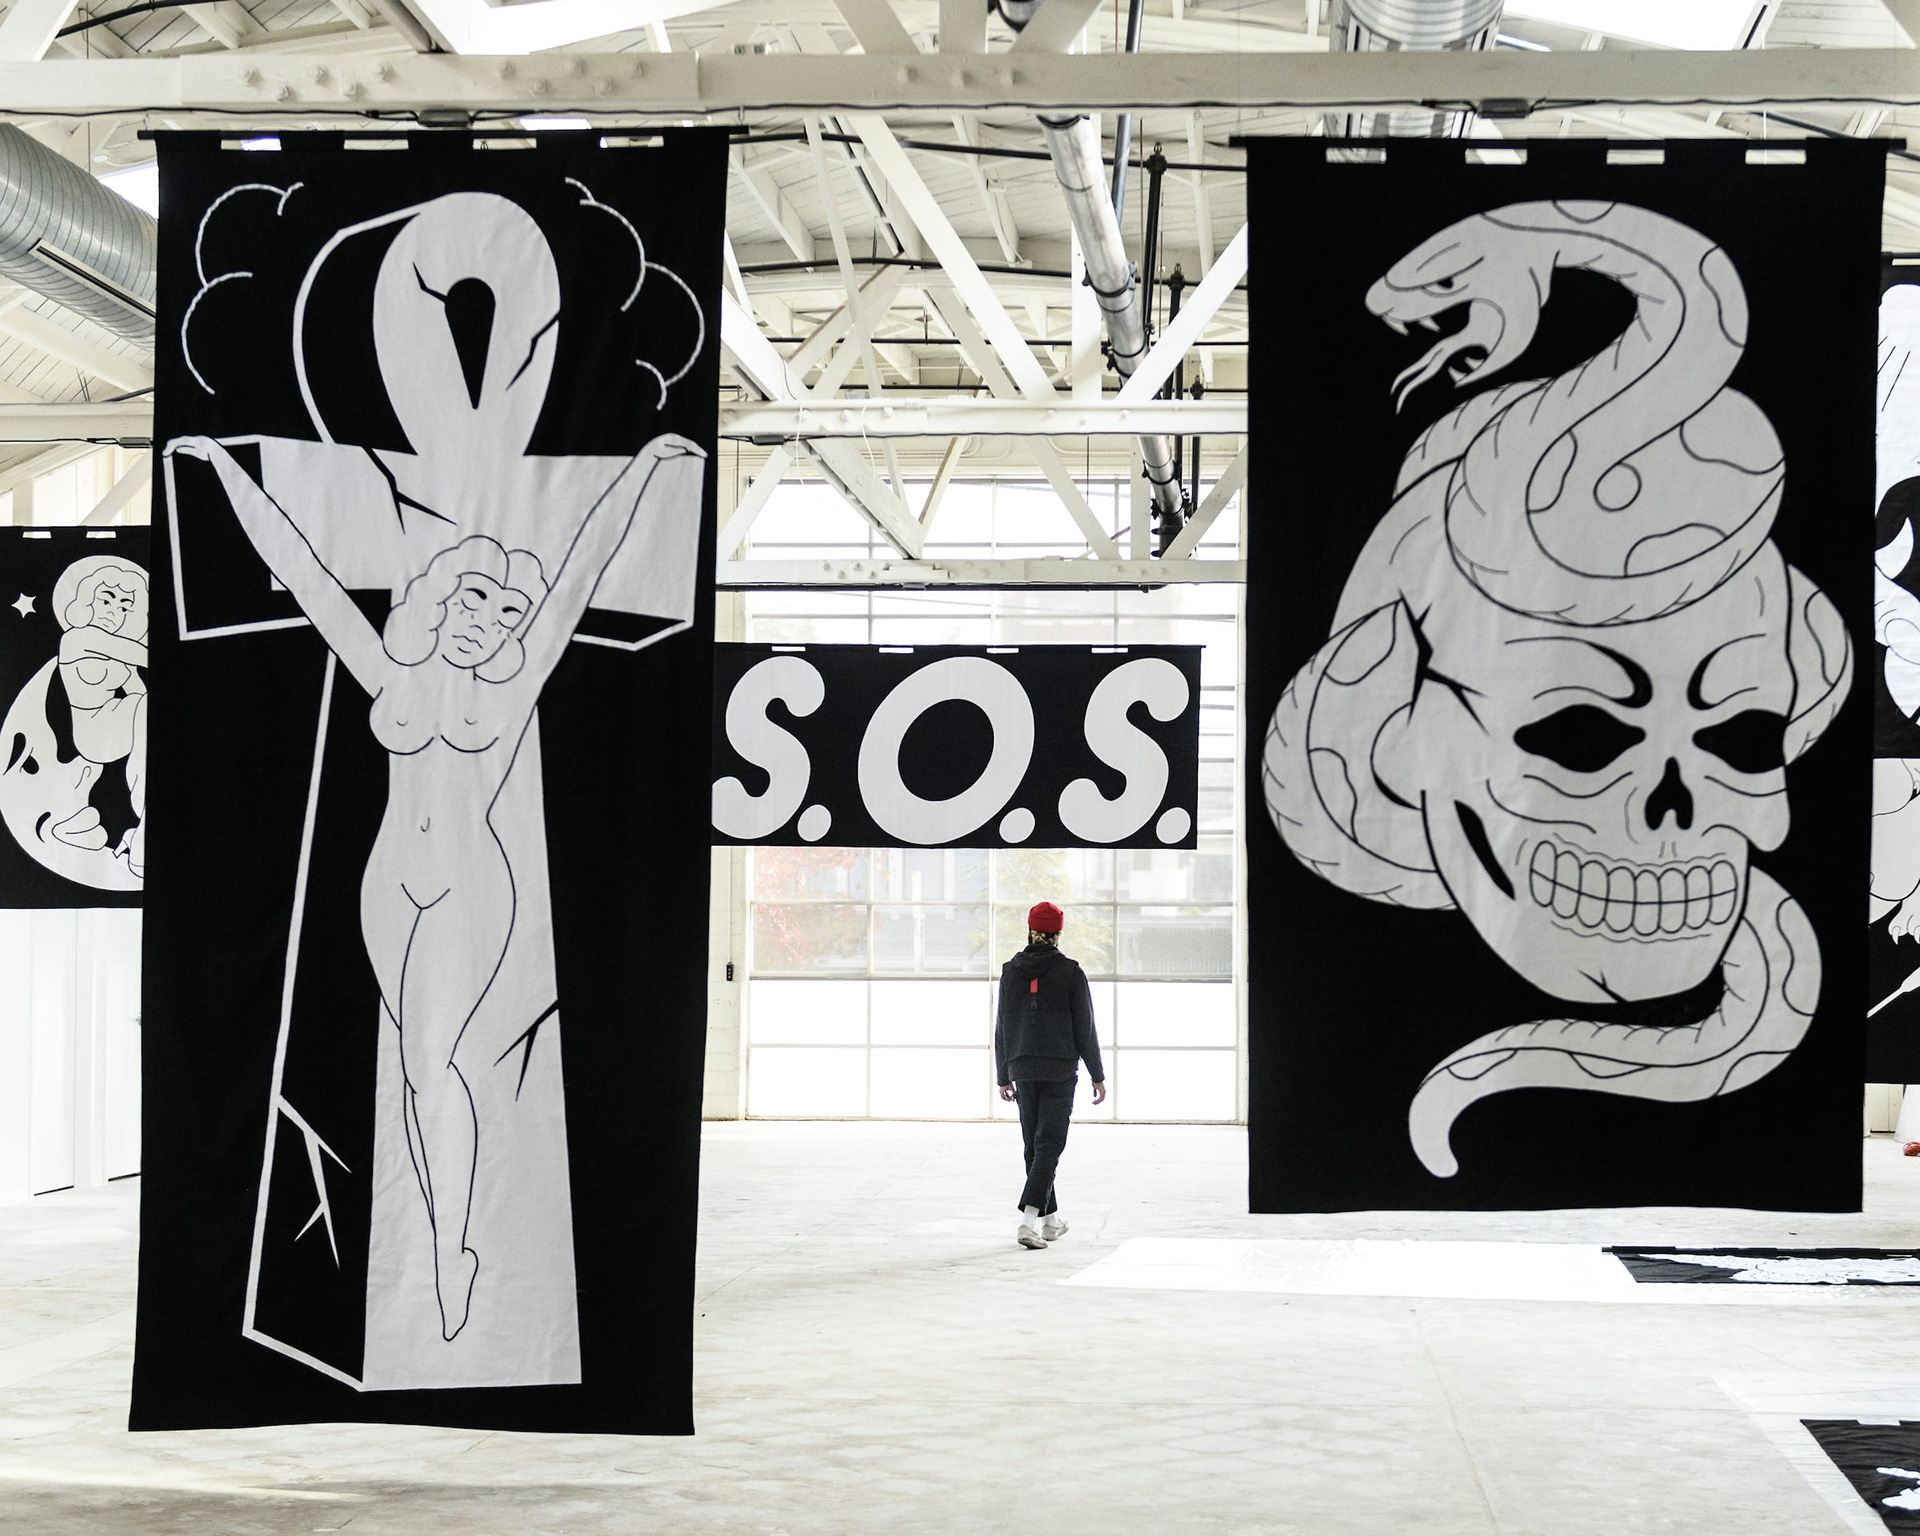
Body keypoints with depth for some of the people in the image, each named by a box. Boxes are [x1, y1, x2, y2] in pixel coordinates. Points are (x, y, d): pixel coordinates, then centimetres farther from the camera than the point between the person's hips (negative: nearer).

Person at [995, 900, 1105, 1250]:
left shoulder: (1010, 972, 3)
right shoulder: (1070, 973, -7)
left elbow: (1002, 1028, 7)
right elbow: (1084, 1028, -5)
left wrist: (1004, 1077, 15)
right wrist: (1097, 1075, 3)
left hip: (1023, 1069, 4)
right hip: (1059, 1070, -4)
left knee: (1033, 1145, 15)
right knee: (1049, 1145, -4)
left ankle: (1050, 1219, 26)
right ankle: (1029, 1217, -20)